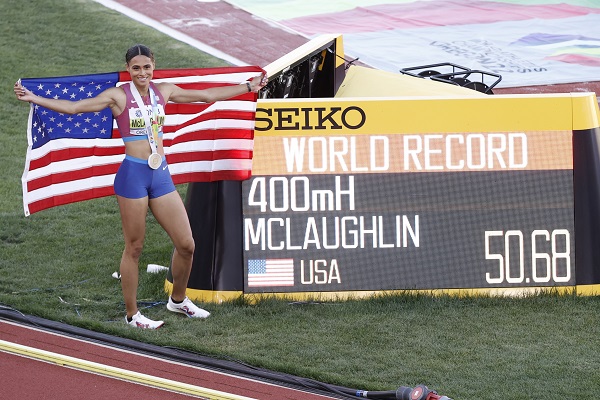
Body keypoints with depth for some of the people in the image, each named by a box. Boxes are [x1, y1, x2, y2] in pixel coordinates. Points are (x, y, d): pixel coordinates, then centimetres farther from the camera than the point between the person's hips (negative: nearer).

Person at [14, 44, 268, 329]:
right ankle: (132, 314, 13)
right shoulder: (118, 96, -5)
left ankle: (178, 300, 29)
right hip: (133, 175, -5)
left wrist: (248, 87, 24)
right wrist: (33, 98, -20)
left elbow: (207, 95, 19)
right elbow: (73, 107, -10)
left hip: (161, 175, 5)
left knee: (186, 244, 6)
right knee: (134, 248, 2)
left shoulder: (164, 91, 9)